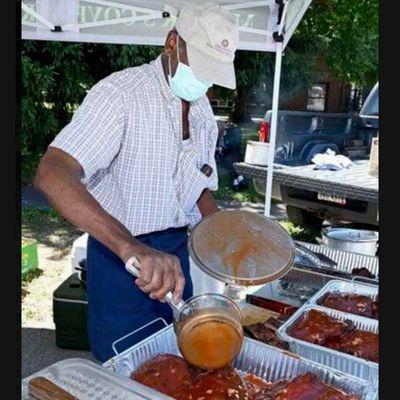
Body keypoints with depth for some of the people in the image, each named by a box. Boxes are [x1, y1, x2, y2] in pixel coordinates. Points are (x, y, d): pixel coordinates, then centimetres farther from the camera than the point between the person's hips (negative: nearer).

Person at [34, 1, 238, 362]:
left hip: (178, 253, 7)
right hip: (121, 255, -6)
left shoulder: (202, 109, 5)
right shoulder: (120, 93, -19)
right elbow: (52, 174, -33)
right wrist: (130, 246, -46)